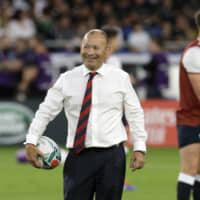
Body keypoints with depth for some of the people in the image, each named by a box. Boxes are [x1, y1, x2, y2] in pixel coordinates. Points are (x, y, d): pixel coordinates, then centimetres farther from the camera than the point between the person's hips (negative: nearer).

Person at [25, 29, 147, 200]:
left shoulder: (121, 78, 5)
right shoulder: (67, 80, 5)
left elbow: (135, 114, 9)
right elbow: (46, 110, 7)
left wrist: (140, 148, 2)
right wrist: (31, 142, -4)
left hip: (111, 156, 0)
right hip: (79, 157, 0)